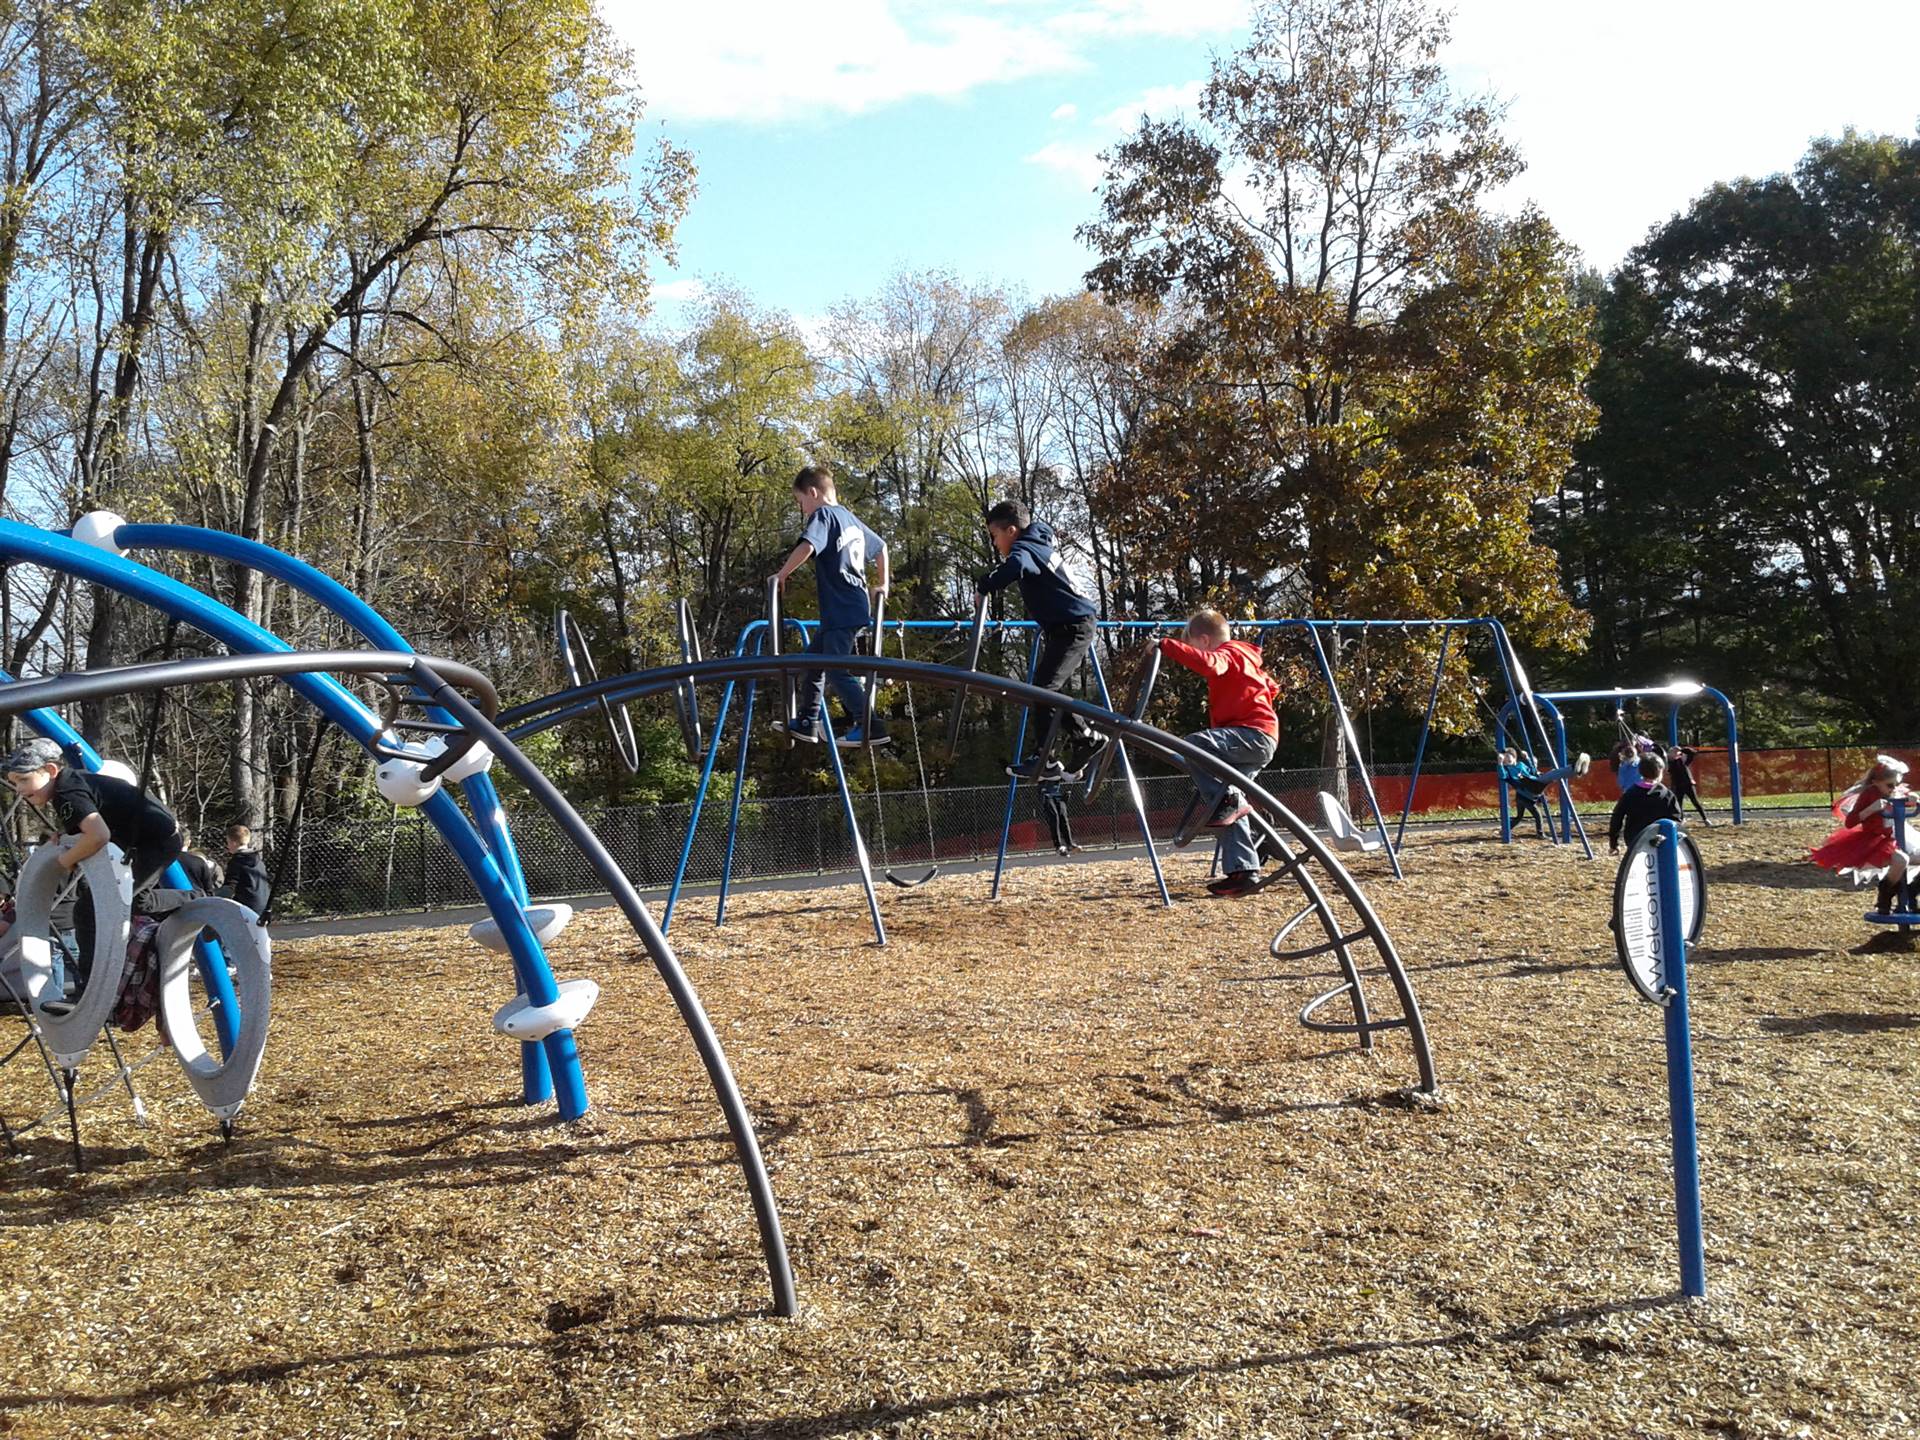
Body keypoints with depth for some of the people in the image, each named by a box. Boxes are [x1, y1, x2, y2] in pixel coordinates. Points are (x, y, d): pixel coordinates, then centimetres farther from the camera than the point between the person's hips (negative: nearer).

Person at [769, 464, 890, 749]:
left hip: (841, 611, -10)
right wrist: (882, 585, 38)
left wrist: (782, 574, -17)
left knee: (837, 671, -6)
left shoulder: (823, 515, -10)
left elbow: (807, 546, -29)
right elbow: (881, 547, 29)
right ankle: (807, 722, 24)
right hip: (857, 605, 10)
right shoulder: (850, 518, 17)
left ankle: (871, 727, -6)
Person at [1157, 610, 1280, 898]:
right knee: (1229, 810, 8)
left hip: (1254, 734, -11)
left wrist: (1166, 646, -25)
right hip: (1257, 743, 11)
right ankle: (1243, 871, 5)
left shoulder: (1227, 654, -4)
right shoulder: (1239, 658, 27)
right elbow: (1269, 687, 39)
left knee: (1193, 744, -29)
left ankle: (1223, 800, -26)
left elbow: (1207, 662, -29)